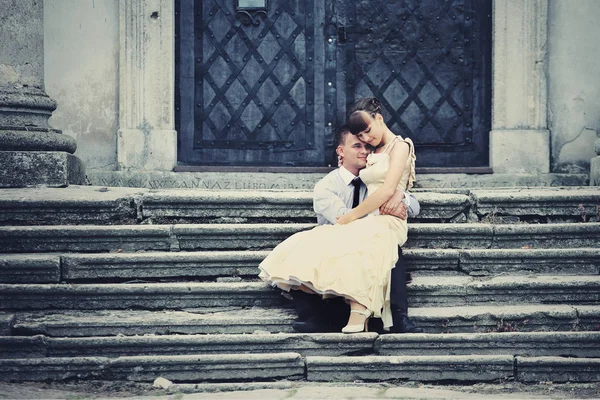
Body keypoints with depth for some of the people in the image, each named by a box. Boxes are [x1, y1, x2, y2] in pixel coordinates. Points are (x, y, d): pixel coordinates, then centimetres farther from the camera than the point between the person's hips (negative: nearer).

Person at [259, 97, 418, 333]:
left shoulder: (400, 146, 1)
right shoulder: (375, 153, 25)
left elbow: (387, 191, -11)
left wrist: (352, 216, -8)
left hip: (388, 222, -8)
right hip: (369, 222, 9)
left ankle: (359, 312, -46)